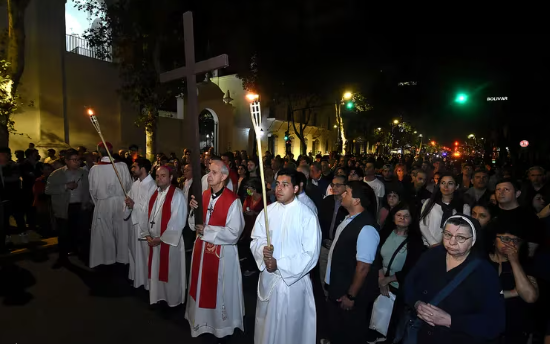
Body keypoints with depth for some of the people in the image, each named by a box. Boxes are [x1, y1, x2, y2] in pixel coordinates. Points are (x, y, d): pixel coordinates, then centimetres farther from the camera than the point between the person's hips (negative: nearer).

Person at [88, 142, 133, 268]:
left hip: (103, 204, -1)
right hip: (120, 202, 1)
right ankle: (122, 256, 28)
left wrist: (97, 203, 13)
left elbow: (92, 191, -4)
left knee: (105, 233, 15)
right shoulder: (122, 166, -13)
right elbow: (129, 186, -5)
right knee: (121, 231, 16)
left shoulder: (94, 169, -13)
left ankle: (107, 258, 28)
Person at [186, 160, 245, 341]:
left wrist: (206, 230, -17)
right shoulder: (204, 195, 2)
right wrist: (194, 210, -14)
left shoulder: (233, 201, -18)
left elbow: (233, 233, -21)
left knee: (219, 291, 10)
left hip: (222, 253, -6)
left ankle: (222, 326, 33)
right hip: (202, 249, 6)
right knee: (202, 288, 19)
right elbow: (194, 225, 6)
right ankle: (202, 322, 42)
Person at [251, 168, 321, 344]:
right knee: (267, 322, 24)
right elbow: (256, 239, 3)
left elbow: (311, 254, -16)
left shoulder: (307, 216, -16)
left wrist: (280, 265, -20)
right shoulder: (267, 211, -3)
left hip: (294, 280, -4)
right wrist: (263, 250, -19)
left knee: (290, 324, 16)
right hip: (267, 278, 4)